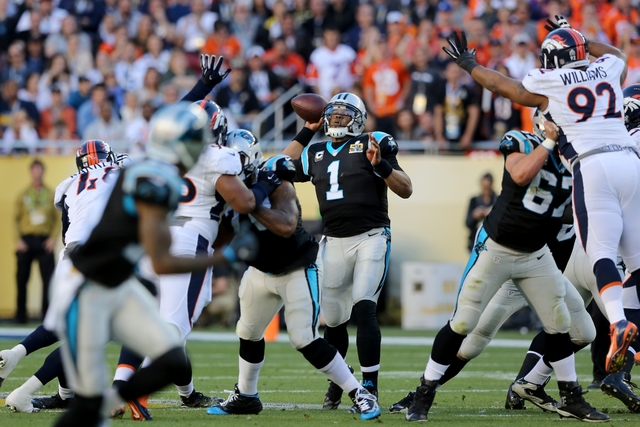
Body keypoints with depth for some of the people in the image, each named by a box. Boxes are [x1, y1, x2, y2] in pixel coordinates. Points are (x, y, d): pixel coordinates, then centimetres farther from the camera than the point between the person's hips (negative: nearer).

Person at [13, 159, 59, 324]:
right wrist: (18, 240, -5)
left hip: (45, 242, 0)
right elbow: (16, 219, 6)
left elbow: (57, 219, 7)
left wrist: (53, 238, -5)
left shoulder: (51, 195, 8)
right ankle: (21, 314, 7)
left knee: (49, 278, -8)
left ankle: (48, 312, -3)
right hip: (26, 241, 0)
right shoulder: (23, 195, 8)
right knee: (22, 279, -1)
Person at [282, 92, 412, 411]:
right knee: (333, 319, 9)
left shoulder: (371, 146, -1)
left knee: (363, 307, -20)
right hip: (334, 242, 5)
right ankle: (336, 383, 30)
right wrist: (306, 132, 16)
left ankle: (370, 385, -18)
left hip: (371, 238, -5)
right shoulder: (316, 154, 13)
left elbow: (406, 190, -4)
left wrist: (381, 165, -22)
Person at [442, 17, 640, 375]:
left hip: (591, 166, -4)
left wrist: (468, 64, 42)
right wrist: (576, 38, 54)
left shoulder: (547, 84, 8)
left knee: (602, 252, -11)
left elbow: (501, 84, 26)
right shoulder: (609, 70, 18)